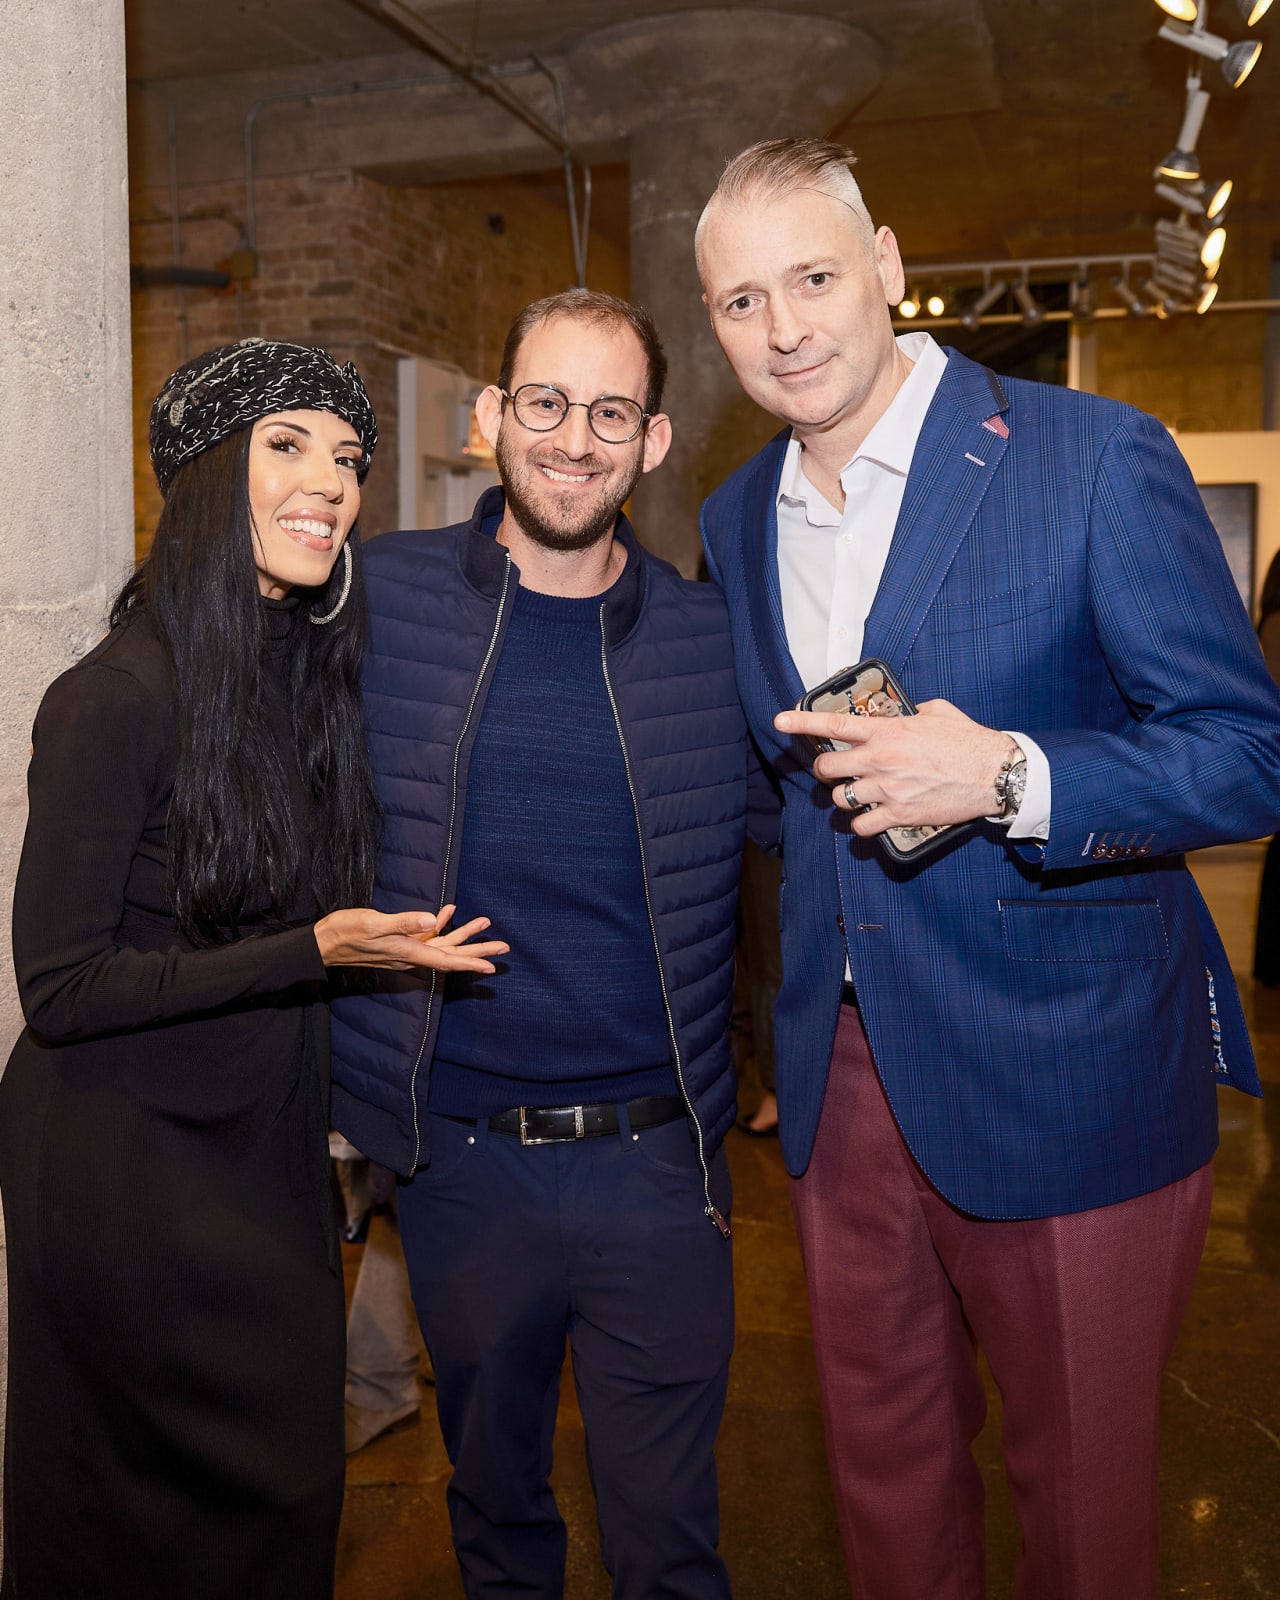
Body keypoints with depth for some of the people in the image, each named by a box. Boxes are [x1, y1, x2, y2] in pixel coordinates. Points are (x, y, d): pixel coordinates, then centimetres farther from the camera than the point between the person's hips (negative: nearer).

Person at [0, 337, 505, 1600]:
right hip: (127, 1159, -6)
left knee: (291, 1480, 16)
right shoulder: (119, 697, -20)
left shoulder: (314, 675, 3)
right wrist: (313, 952, -25)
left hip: (267, 1144, 6)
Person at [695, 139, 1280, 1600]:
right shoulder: (736, 519, 8)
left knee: (1079, 1480, 14)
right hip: (841, 1078, 5)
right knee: (882, 1454, 20)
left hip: (1063, 1079, -4)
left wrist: (1009, 776, -27)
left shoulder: (1092, 459, -11)